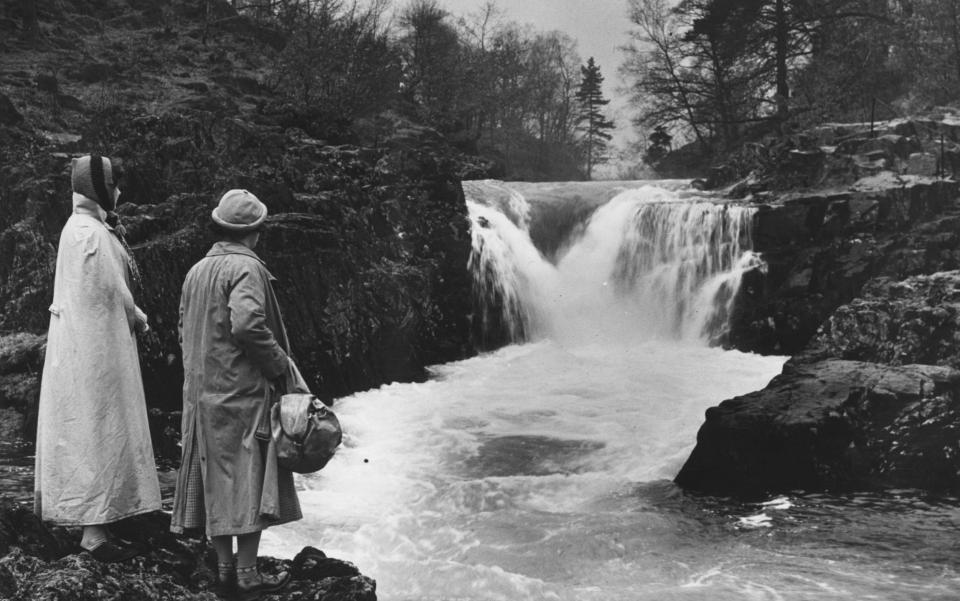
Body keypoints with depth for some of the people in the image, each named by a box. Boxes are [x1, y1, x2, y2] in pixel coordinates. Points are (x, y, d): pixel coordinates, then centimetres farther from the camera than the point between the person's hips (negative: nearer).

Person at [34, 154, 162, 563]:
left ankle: (94, 525, 22)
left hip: (87, 344, 10)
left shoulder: (79, 227, 14)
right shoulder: (91, 233, -18)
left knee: (91, 433, 13)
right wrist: (138, 318, 0)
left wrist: (131, 315, 9)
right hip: (97, 349, -10)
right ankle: (94, 532, 2)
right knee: (99, 433, -5)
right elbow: (112, 293, -17)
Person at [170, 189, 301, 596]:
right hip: (241, 390, -7)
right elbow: (246, 322, -26)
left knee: (215, 477, 11)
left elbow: (185, 329, 16)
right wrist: (280, 361, -15)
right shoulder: (247, 268, -13)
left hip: (201, 391, 8)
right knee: (249, 476, -1)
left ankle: (224, 565, 18)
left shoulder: (196, 271, 11)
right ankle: (247, 572, 2)